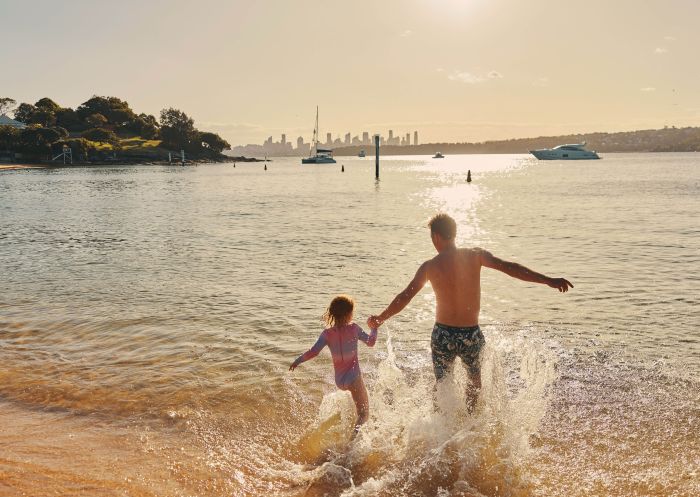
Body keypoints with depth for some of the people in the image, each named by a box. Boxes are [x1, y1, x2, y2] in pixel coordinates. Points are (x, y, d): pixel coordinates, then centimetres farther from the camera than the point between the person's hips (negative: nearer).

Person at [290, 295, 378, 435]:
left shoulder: (327, 333, -5)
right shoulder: (354, 328, -9)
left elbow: (314, 351, -13)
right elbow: (370, 342, 3)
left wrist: (298, 360, 1)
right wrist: (374, 329, 21)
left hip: (339, 380, 4)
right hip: (353, 377, -4)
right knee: (364, 413, -2)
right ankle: (357, 428, -33)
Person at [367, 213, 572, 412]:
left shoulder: (429, 266, -8)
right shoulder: (475, 255, -7)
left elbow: (404, 297, -6)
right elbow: (509, 267, -14)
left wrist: (379, 319, 7)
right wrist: (549, 280, -13)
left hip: (443, 335, -1)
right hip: (471, 335, 1)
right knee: (475, 379, 27)